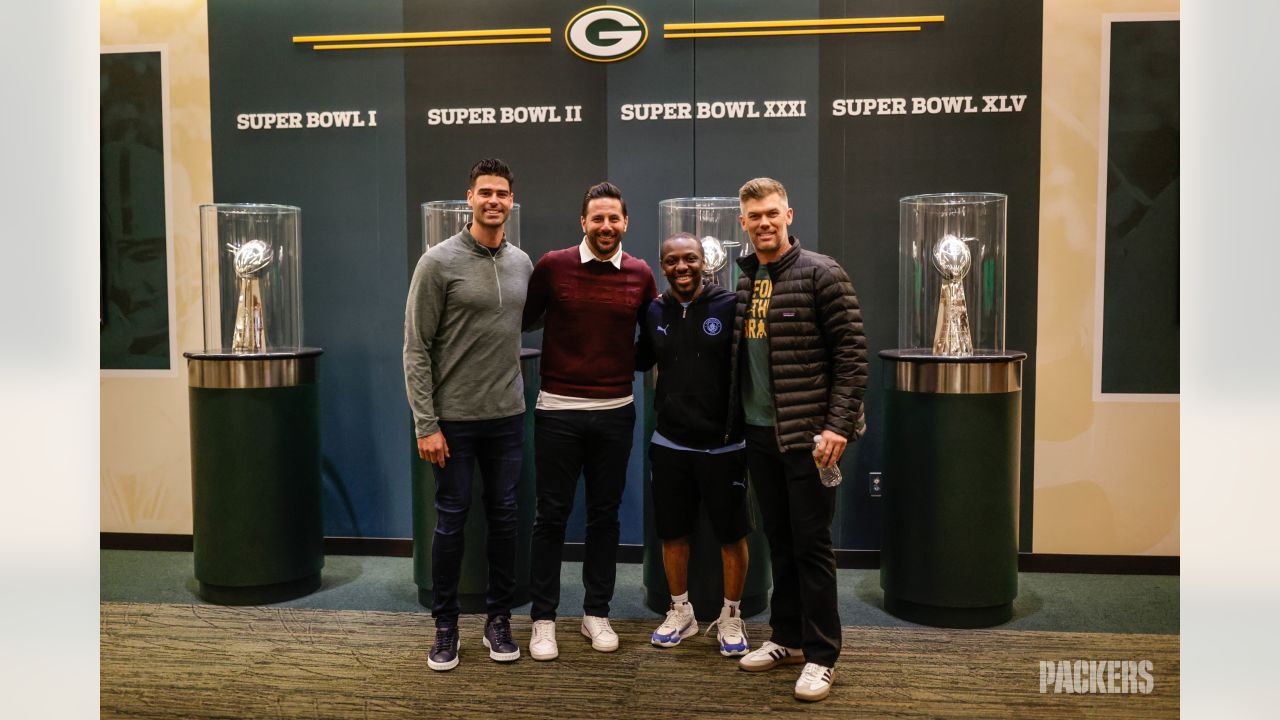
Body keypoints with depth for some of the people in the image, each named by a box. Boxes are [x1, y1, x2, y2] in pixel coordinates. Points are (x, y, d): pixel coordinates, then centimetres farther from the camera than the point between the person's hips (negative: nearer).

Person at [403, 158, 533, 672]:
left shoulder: (522, 263, 6)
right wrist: (426, 425, -13)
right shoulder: (439, 262, -9)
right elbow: (416, 349, -10)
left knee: (504, 517, 10)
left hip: (507, 416, 4)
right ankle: (445, 626, 21)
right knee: (451, 521, 5)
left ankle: (498, 620, 25)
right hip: (453, 417, -4)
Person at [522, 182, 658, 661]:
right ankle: (543, 619, 18)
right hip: (558, 410, -2)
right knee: (551, 516, 5)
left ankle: (596, 613, 26)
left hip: (615, 412, 2)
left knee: (605, 516, 12)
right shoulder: (552, 266, -4)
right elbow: (524, 319, 8)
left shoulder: (641, 275, 3)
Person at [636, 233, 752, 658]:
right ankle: (680, 612, 33)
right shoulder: (655, 312, 6)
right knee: (672, 533, 14)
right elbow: (640, 361, 20)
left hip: (723, 445, -3)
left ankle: (731, 616, 28)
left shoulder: (730, 306, -8)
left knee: (732, 535, 8)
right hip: (670, 444, 4)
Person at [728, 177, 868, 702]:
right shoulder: (741, 281, 9)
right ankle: (787, 638, 28)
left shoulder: (821, 274, -8)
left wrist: (839, 425, -17)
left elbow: (852, 354, -11)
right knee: (778, 540, 15)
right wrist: (735, 418, 9)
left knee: (811, 544, 1)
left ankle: (821, 656, 13)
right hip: (759, 431, 6)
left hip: (809, 434, -6)